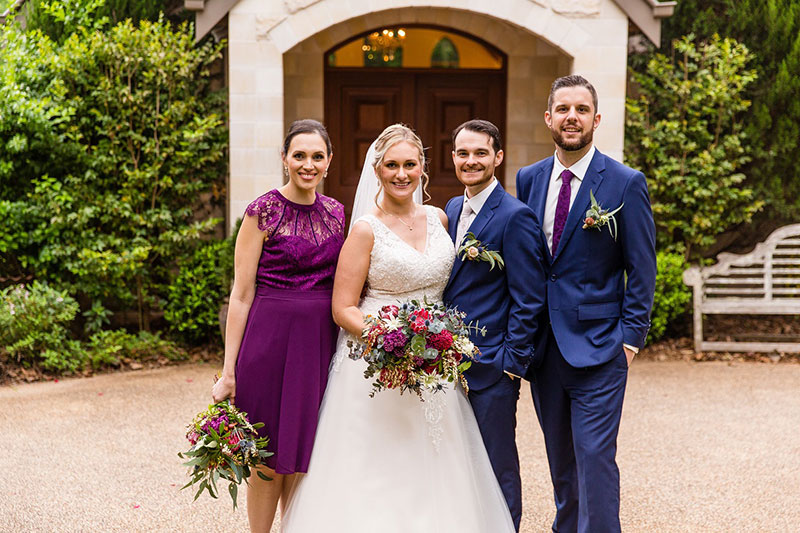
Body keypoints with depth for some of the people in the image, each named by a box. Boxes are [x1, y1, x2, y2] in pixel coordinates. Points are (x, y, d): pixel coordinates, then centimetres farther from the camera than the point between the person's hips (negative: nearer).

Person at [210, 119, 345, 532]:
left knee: (304, 455, 12)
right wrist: (229, 370, -10)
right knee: (269, 458, 5)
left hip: (322, 343, 5)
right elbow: (241, 294, -7)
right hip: (271, 339, -4)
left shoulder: (335, 212, 8)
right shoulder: (263, 212, -7)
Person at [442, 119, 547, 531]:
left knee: (497, 466, 4)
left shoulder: (516, 217, -12)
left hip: (492, 369, -7)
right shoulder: (451, 211, 12)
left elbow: (528, 300, -13)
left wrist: (512, 361, -15)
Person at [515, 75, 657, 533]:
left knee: (595, 457, -6)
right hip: (542, 344, 5)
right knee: (560, 456, 15)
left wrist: (631, 337, -9)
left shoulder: (627, 183, -5)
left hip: (597, 345, -4)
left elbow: (642, 270, -4)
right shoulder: (529, 179, 7)